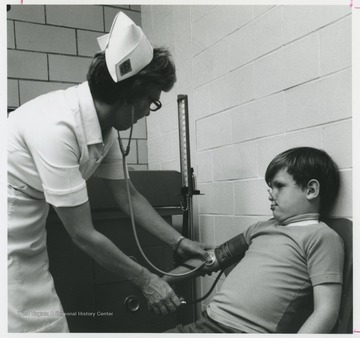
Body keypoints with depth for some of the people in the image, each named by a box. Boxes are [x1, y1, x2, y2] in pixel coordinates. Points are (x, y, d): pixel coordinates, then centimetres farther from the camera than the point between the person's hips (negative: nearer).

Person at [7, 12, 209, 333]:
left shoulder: (105, 126, -4)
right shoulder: (58, 126, -30)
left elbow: (128, 196, 7)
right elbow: (82, 234, -24)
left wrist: (179, 241, 6)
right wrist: (146, 280, -13)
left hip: (28, 243, 8)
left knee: (49, 324, 11)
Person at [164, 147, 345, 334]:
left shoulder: (322, 236, -4)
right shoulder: (262, 227, 17)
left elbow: (326, 311, -10)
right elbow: (217, 257, 23)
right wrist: (161, 280, 20)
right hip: (206, 322, 7)